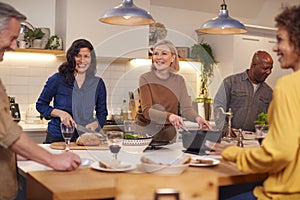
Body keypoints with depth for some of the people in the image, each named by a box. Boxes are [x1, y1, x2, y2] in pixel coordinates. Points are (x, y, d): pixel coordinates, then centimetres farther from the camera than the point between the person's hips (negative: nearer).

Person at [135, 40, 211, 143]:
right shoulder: (145, 78, -7)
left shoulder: (179, 80, 4)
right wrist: (169, 116, -35)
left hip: (168, 133, 0)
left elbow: (186, 108, -3)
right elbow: (146, 110, -18)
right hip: (146, 130, 0)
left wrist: (197, 118, -25)